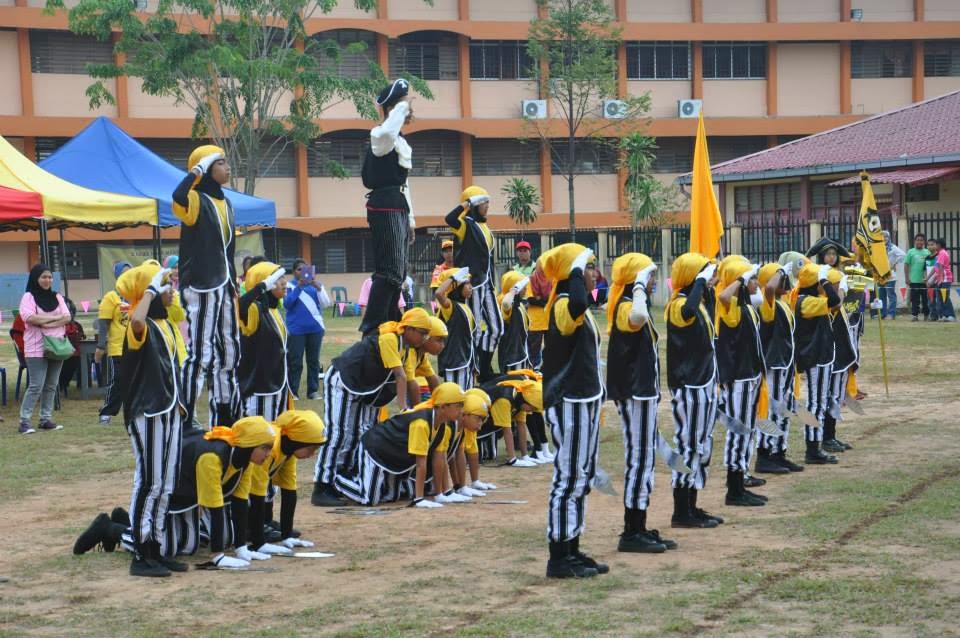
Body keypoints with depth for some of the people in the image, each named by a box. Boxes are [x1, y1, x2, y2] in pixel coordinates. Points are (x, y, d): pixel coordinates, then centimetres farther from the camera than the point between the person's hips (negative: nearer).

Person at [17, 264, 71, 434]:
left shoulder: (57, 297, 12)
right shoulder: (28, 297, -3)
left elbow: (67, 318, 0)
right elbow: (30, 318, -18)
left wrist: (46, 323, -15)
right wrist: (56, 317, -11)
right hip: (37, 348, -5)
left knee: (51, 386, 7)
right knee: (36, 386, -10)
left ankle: (46, 419, 13)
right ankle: (24, 421, -7)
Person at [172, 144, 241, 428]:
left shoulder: (225, 203, 16)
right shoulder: (196, 200, -9)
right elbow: (178, 196, -35)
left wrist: (234, 287, 18)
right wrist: (198, 169, -22)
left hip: (223, 287, 9)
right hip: (201, 287, -9)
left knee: (229, 352, 13)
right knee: (200, 354, -12)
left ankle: (224, 419, 21)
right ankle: (185, 421, -10)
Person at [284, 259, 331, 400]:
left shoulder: (316, 284, 7)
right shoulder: (290, 286, 1)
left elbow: (325, 303, -1)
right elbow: (286, 304, -12)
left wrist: (318, 287, -16)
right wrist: (298, 286, -18)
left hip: (315, 328, 3)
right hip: (296, 330, -3)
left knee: (314, 360, 8)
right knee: (295, 362, -3)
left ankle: (313, 390, 15)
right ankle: (292, 391, 2)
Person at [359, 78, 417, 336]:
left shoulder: (400, 141, 23)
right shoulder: (382, 135, -10)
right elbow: (387, 132, -39)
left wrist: (410, 218, 23)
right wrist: (401, 106, -23)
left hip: (398, 208, 11)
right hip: (385, 208, -11)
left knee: (397, 271, 15)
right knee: (390, 270, -18)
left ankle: (389, 323, 23)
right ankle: (371, 327, -20)